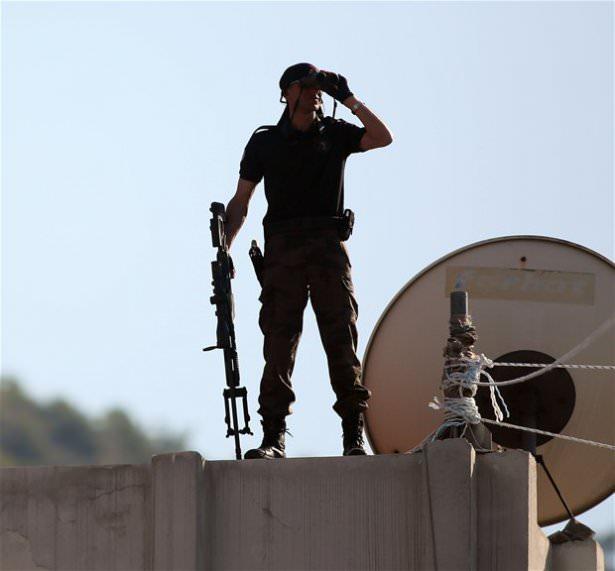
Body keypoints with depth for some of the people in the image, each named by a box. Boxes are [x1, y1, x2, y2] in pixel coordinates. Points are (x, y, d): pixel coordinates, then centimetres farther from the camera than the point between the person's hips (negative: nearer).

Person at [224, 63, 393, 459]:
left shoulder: (335, 134, 14)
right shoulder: (265, 142, 13)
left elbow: (383, 138, -2)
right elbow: (241, 202, 13)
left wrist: (348, 99, -3)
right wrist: (223, 249, 1)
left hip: (328, 247, 0)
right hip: (283, 248, 0)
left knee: (341, 336, -7)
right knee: (278, 340, -7)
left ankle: (354, 436, -10)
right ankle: (274, 437, -9)